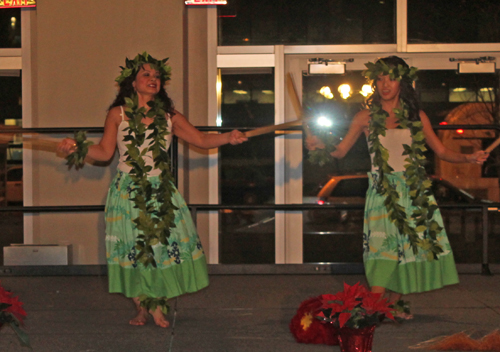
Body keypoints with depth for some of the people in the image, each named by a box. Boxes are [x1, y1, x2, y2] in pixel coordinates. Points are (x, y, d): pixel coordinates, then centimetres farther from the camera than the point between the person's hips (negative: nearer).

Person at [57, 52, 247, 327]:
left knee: (165, 242, -4)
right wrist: (77, 149, -17)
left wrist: (227, 137, -10)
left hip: (161, 192, 2)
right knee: (133, 247, -1)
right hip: (129, 192, -2)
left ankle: (156, 304, 12)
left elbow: (201, 139, 5)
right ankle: (142, 307, 15)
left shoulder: (169, 116, 8)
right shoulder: (118, 114, 2)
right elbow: (105, 152, -2)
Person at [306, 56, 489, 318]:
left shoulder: (417, 117, 8)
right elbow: (340, 151, 5)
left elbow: (441, 151, 11)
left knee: (410, 250, 0)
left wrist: (468, 158, -4)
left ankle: (392, 306, 13)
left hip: (415, 192, 2)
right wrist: (320, 146, -15)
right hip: (383, 192, -2)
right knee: (382, 250, -10)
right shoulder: (366, 117, 5)